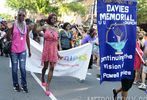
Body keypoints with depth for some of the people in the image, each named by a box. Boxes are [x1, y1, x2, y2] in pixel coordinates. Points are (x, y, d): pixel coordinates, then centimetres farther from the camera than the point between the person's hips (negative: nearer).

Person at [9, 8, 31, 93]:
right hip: (14, 50, -2)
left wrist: (29, 50, 16)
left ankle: (24, 85, 9)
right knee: (14, 68, 5)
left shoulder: (26, 27, 6)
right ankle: (16, 84, 18)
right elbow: (9, 36, 0)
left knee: (23, 68, -1)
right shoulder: (13, 25, -4)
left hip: (23, 50, 2)